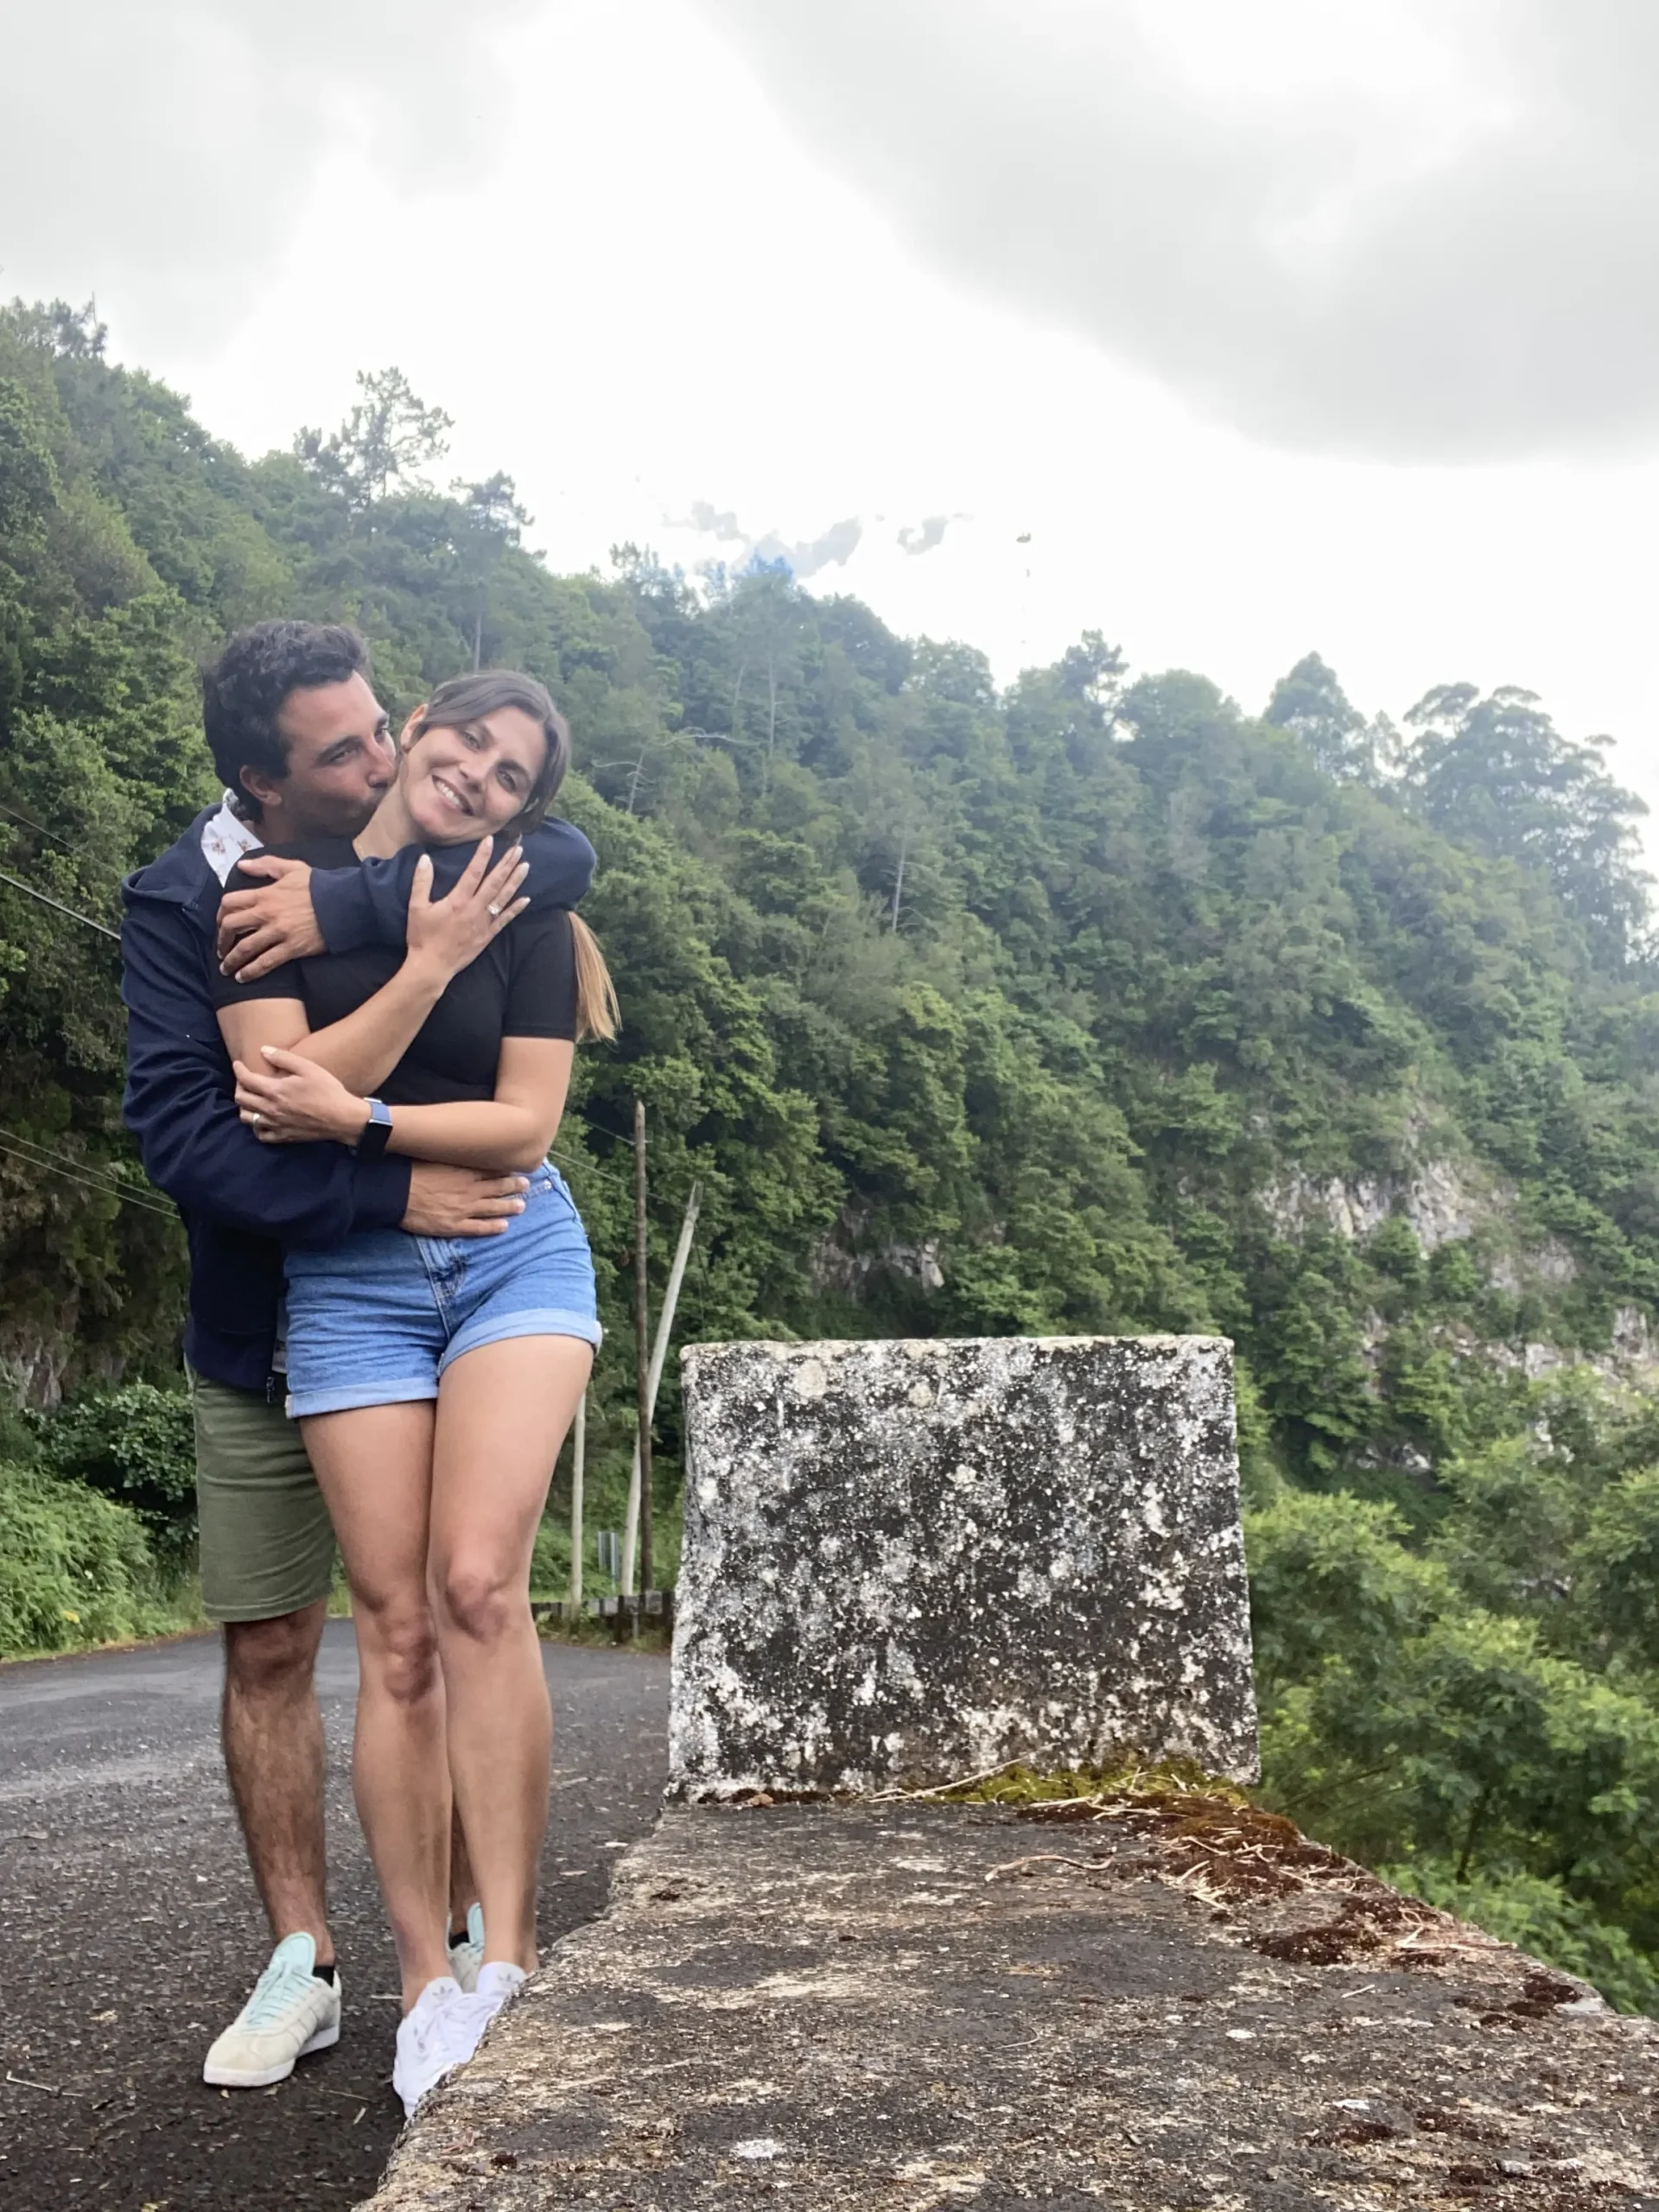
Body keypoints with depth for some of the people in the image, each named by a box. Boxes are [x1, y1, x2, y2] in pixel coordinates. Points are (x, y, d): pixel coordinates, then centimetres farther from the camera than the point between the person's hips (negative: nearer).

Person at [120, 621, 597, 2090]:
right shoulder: (181, 903, -10)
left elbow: (566, 858, -25)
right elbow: (178, 1133, -20)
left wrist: (353, 906, -33)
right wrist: (389, 1196, -26)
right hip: (264, 1324, 0)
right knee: (268, 1649, 5)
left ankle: (472, 1939, 17)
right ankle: (303, 1965, 18)